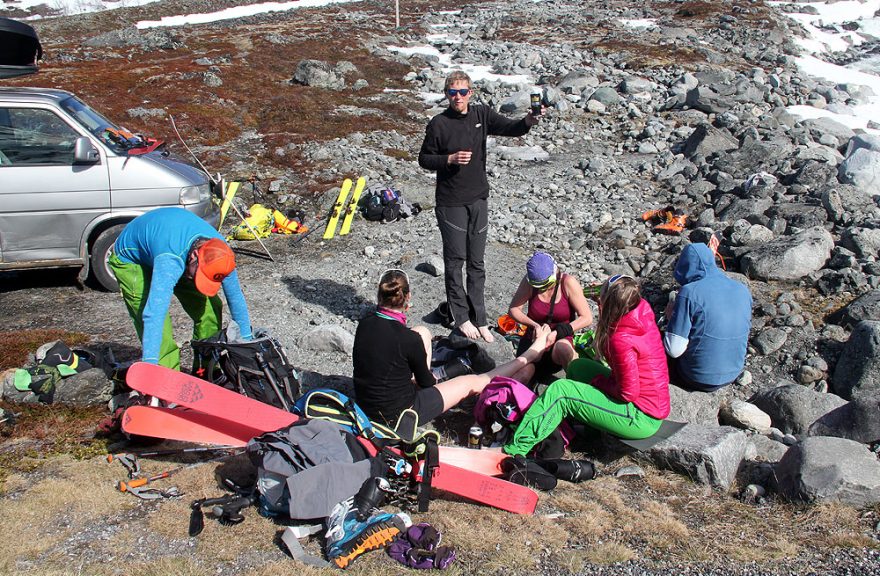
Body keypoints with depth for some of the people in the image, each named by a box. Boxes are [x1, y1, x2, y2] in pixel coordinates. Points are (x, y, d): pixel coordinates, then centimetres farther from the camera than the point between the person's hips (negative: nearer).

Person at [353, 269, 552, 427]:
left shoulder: (364, 324, -8)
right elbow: (426, 382, -9)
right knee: (472, 382, 10)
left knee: (422, 332, 13)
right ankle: (531, 355, 28)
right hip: (396, 415, -6)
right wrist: (430, 379, 16)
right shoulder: (408, 339, -26)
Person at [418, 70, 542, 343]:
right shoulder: (438, 123, -9)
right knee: (455, 260, 4)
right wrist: (450, 159, -18)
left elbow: (511, 128, -6)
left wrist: (529, 120, -26)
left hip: (479, 199, 4)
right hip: (451, 203, -4)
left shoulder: (482, 115, 2)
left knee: (477, 262, 10)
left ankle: (479, 319, 18)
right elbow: (424, 159, -2)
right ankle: (461, 317, 17)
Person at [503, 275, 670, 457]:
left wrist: (598, 381, -6)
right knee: (578, 366, 16)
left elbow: (628, 393, -24)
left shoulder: (622, 340, -28)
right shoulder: (644, 316, -4)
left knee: (559, 391, -12)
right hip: (655, 406, 10)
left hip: (642, 420, -10)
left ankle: (514, 452, -7)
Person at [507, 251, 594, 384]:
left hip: (561, 339, -1)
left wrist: (557, 332, -22)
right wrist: (534, 325, -18)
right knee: (522, 375, -30)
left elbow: (587, 318, -12)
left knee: (562, 348, -39)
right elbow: (513, 310, -1)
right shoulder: (529, 282, -6)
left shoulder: (568, 283, -12)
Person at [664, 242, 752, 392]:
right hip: (732, 375, 6)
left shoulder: (689, 293, -20)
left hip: (697, 379, -6)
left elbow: (674, 350, -21)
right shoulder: (742, 290, -1)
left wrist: (672, 316, -4)